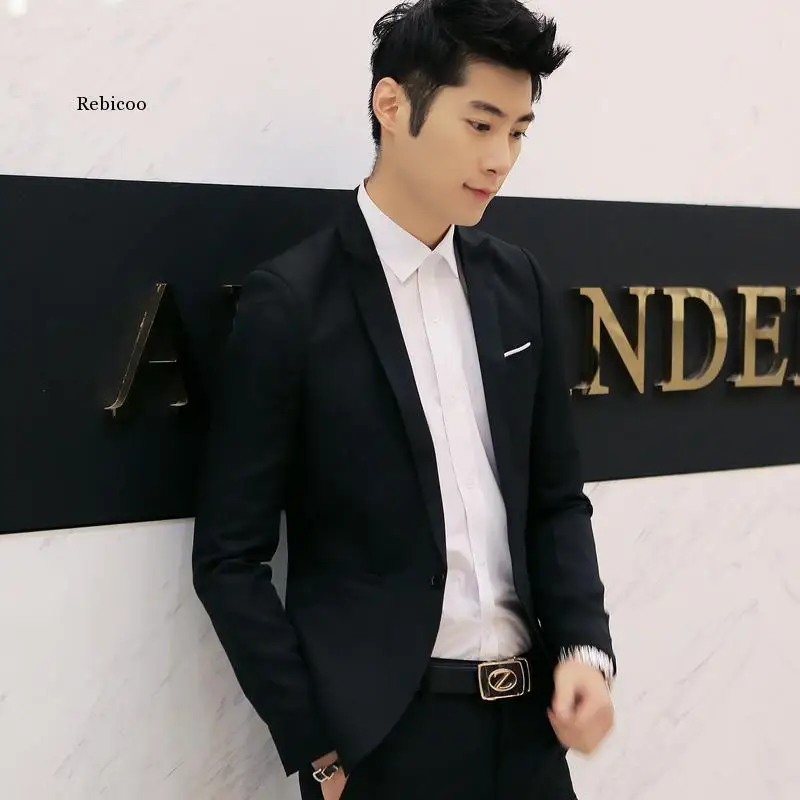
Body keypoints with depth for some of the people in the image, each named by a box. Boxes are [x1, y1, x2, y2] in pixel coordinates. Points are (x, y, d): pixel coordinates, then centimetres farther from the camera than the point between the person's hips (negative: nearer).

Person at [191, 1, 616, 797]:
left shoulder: (516, 282, 4)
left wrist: (584, 643, -4)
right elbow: (229, 557, -9)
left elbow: (556, 496, 10)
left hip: (527, 715, 5)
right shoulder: (291, 301, -11)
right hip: (384, 732, -5)